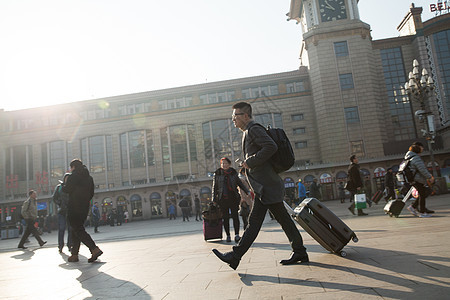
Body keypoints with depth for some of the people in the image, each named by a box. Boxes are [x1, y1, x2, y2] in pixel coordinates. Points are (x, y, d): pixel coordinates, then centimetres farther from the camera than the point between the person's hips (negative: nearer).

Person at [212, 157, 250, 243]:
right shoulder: (217, 174, 6)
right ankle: (228, 236, 12)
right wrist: (214, 199, 3)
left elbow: (240, 183, 15)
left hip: (233, 198, 0)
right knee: (225, 218, 3)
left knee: (235, 216, -8)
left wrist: (247, 191, 7)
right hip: (222, 199, 0)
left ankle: (237, 235, -6)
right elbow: (214, 187, 8)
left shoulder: (233, 173, 8)